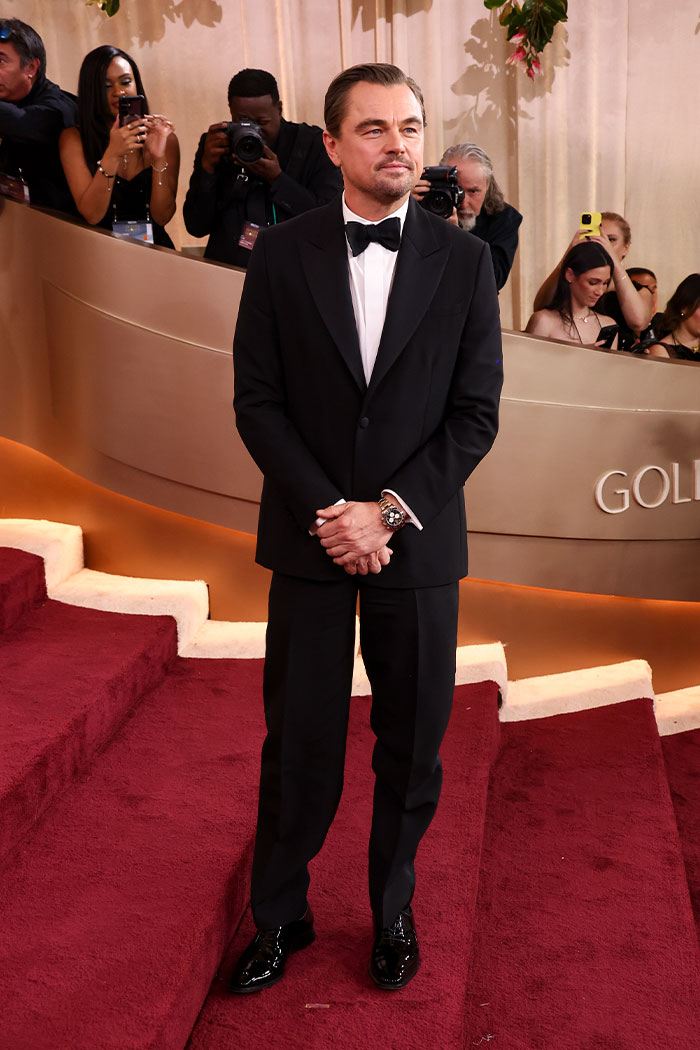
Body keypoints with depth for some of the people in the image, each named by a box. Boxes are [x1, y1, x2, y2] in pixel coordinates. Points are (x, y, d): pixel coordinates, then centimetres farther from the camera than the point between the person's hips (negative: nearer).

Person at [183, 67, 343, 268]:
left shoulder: (313, 143, 5)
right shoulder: (216, 144, 11)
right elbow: (196, 228, 5)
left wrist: (277, 178, -13)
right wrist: (207, 166, -7)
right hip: (227, 270, 1)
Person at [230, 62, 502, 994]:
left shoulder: (465, 260, 1)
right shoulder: (281, 254, 1)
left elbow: (476, 413, -2)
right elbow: (256, 401, -1)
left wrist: (387, 510, -12)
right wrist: (329, 512, -12)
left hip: (418, 541, 1)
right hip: (309, 536, 0)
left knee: (412, 744, 10)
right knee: (298, 742, 8)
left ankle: (394, 911, 32)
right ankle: (280, 917, 27)